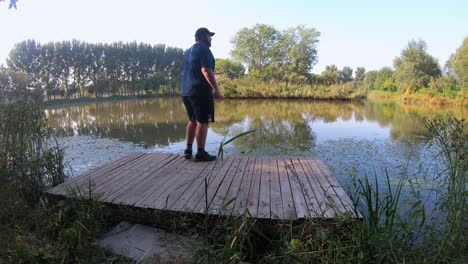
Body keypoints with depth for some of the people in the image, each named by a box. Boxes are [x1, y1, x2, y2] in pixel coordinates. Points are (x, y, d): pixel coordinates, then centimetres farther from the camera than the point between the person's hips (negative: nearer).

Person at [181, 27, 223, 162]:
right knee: (202, 122, -5)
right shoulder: (204, 49, -7)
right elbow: (206, 70, -19)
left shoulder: (188, 52, 21)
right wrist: (216, 89, -19)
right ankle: (200, 153, -4)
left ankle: (188, 150, 15)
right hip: (201, 92, -9)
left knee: (192, 121, 15)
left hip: (186, 92, 9)